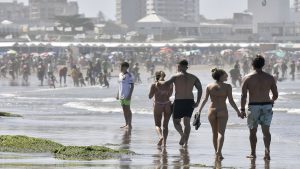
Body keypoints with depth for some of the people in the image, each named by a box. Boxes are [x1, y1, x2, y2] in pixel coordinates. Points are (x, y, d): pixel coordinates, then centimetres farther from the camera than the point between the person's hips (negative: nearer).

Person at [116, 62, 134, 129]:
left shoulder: (129, 76, -10)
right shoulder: (120, 74, 14)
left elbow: (132, 86, -12)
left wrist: (130, 95, -19)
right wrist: (118, 94, 18)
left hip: (127, 96, -8)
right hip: (121, 96, 8)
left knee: (128, 109, -6)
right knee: (124, 110, 11)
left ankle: (129, 124, -2)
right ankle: (126, 124, 17)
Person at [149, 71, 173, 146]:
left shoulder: (154, 85, -5)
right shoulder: (169, 84, 2)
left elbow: (150, 96, 0)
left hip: (158, 105, -2)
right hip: (167, 105, 2)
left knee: (158, 125, 7)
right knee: (165, 125, 12)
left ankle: (161, 136, -21)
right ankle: (164, 141, 6)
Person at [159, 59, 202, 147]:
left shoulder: (176, 76, -5)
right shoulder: (193, 77, 6)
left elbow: (166, 84, -17)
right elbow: (200, 89, -3)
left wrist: (159, 82, 4)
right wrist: (197, 102, -2)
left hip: (179, 101, -3)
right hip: (190, 102, 3)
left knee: (176, 121, 9)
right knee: (187, 123, 13)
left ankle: (182, 134, -20)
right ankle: (186, 142, 5)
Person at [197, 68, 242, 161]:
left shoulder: (209, 86, 2)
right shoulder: (227, 86, -5)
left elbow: (205, 100, 1)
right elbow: (231, 101, -7)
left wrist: (199, 110, 11)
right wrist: (238, 111, 0)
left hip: (212, 111, 3)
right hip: (222, 111, -3)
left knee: (215, 133, 16)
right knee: (221, 133, -7)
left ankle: (217, 153, 23)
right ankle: (218, 151, -27)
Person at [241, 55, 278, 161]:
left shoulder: (247, 78, -4)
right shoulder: (270, 78, 1)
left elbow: (244, 96, -8)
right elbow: (275, 95, 5)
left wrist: (242, 109, -1)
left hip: (253, 106, -1)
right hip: (267, 106, 1)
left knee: (253, 131, 13)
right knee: (266, 130, 0)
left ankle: (253, 153, 21)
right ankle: (267, 150, -21)